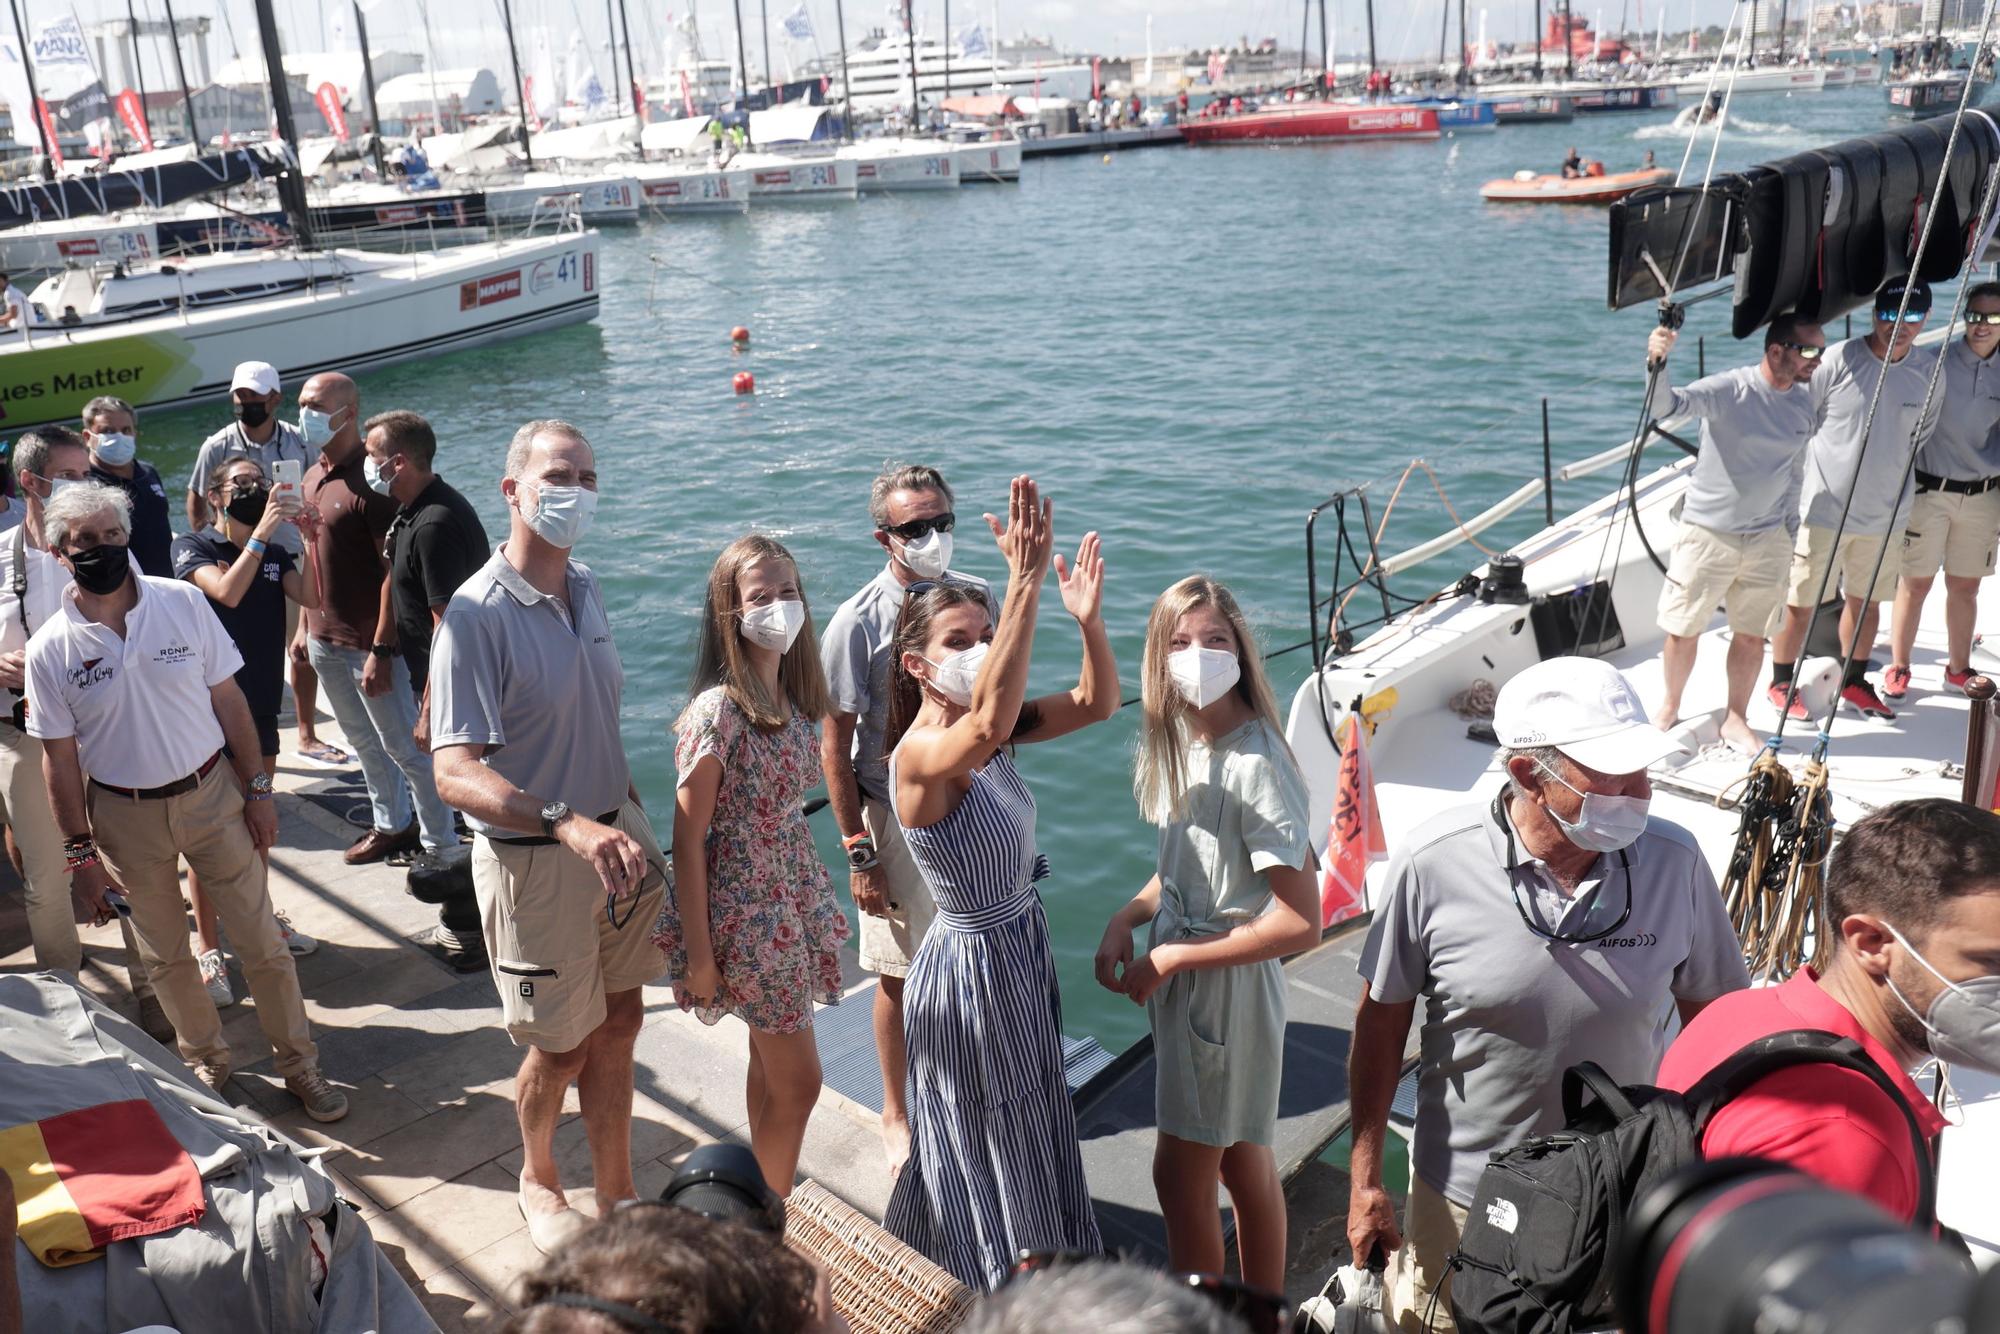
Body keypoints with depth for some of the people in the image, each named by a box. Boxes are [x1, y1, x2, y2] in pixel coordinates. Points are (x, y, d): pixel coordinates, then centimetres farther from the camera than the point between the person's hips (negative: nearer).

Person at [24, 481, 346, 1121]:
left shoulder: (183, 602, -7)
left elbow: (228, 700, -1)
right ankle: (208, 1060, 35)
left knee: (262, 942, 4)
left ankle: (300, 1066, 19)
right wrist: (81, 853, -3)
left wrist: (256, 789, -1)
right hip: (125, 816, 0)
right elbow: (60, 757, -3)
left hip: (210, 793, 0)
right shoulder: (51, 648, -8)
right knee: (165, 956, 14)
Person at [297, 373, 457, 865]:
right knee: (364, 742, 20)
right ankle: (391, 826, 35)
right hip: (325, 640, 9)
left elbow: (395, 572, -21)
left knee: (405, 748, 1)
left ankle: (441, 843, 12)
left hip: (368, 645, -9)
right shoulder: (313, 476, 9)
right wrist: (305, 626, 17)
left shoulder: (370, 479, -18)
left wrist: (381, 650, -22)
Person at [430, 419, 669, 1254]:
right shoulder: (476, 614, -21)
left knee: (618, 1024, 16)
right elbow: (456, 775, -28)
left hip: (616, 835, 6)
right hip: (535, 862, -6)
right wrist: (569, 825, -41)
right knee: (560, 1048, 11)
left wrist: (630, 819, 14)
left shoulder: (584, 588, 3)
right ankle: (538, 1179, 41)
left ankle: (617, 1198, 34)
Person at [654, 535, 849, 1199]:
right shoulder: (717, 710, -22)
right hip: (746, 912, -7)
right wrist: (698, 951, -15)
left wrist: (815, 897, 14)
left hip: (795, 897, 7)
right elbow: (688, 838, -18)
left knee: (771, 1064, 19)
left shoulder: (791, 696, 2)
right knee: (798, 1080, 2)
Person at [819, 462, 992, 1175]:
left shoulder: (976, 596, -3)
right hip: (899, 816, -4)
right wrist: (859, 854, -12)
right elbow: (835, 747, -12)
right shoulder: (857, 623, -16)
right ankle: (897, 1113, 32)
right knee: (902, 975, 11)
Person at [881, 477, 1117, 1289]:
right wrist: (1026, 583, -54)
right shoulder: (919, 753, -28)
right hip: (973, 965, -8)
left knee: (1028, 1132, 26)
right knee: (986, 1152, 12)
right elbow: (989, 719, -50)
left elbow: (1097, 703, -4)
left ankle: (1033, 1274, 49)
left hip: (1022, 943, 8)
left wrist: (1088, 618, -24)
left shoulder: (991, 733, -3)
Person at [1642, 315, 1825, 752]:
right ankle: (1670, 706, 29)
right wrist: (1658, 364, -50)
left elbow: (1794, 471, 16)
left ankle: (1736, 719, 28)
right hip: (1708, 533, -4)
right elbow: (1666, 405, -31)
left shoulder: (1805, 403, 4)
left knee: (1752, 636, 10)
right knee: (1684, 632, 5)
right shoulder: (1729, 389, -15)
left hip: (1767, 540, 5)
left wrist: (1791, 529, 20)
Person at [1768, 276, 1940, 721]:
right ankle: (1780, 682, 21)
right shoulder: (1839, 360, -13)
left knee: (1867, 601, 17)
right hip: (1823, 509, -4)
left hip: (1884, 515, 5)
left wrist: (1894, 480, 16)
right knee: (1800, 602, 4)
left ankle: (1854, 682, 35)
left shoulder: (1930, 369, 0)